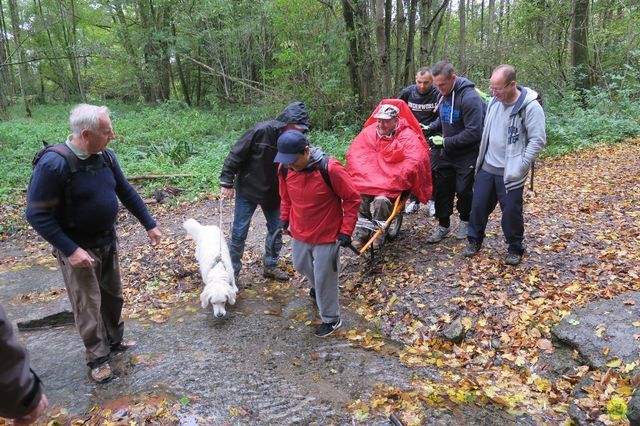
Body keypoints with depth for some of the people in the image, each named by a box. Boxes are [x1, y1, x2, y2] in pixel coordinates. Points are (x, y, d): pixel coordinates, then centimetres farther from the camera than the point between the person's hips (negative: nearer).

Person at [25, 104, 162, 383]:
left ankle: (114, 341, 40)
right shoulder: (53, 164, -24)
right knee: (89, 305, 5)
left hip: (108, 242, 6)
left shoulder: (105, 156, -4)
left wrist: (149, 224, 9)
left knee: (113, 296, 19)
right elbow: (37, 214, -20)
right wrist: (71, 250, -23)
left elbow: (127, 193, 7)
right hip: (78, 248, -6)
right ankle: (98, 358, 24)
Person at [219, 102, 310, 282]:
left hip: (274, 193, 5)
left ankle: (271, 266, 30)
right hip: (248, 190, -4)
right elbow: (235, 155, -17)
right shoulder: (261, 131, -24)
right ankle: (232, 271, 16)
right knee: (239, 232, 1)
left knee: (276, 230, 11)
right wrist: (227, 183, -14)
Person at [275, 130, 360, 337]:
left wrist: (346, 230, -16)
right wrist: (284, 218, 12)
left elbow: (352, 199, -16)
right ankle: (318, 288, 59)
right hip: (299, 234, 6)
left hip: (327, 237, -6)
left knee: (324, 279, 5)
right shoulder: (285, 169, -10)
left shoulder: (331, 169, -27)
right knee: (301, 266, 26)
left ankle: (331, 319, 28)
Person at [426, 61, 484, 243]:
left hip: (467, 155, -7)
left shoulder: (470, 98, -24)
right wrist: (430, 128, 1)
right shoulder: (445, 94, 1)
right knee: (442, 188, 6)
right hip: (447, 153, 7)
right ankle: (443, 225, 19)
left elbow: (473, 133, -26)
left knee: (463, 190, 5)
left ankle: (465, 220, 31)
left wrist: (445, 142, -24)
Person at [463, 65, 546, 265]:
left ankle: (515, 249, 23)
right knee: (478, 205, 12)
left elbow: (538, 140, -15)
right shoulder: (495, 101, 5)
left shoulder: (530, 106, -16)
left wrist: (521, 166, -18)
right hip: (487, 167, 6)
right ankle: (474, 240, 30)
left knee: (511, 211, 4)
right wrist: (481, 156, 13)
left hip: (510, 172, -6)